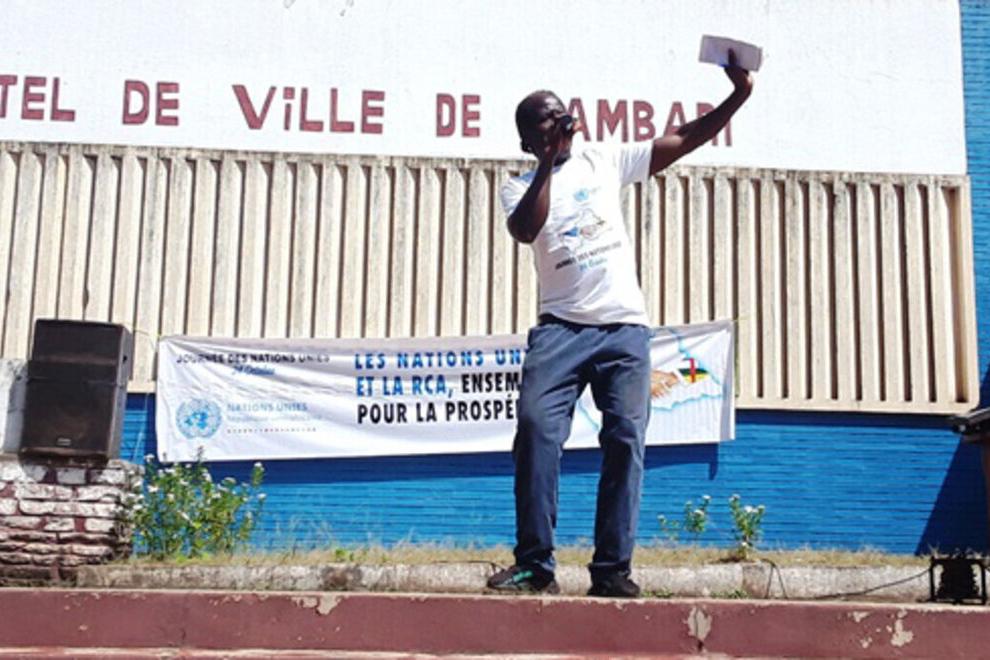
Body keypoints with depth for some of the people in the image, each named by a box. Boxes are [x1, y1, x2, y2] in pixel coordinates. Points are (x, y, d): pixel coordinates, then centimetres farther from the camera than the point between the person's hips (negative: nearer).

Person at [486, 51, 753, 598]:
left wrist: (738, 96, 6)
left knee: (625, 439, -9)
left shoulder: (602, 162, 16)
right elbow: (525, 231, -12)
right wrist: (547, 163, -10)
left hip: (624, 326, 2)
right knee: (536, 425, -19)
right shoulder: (519, 187, 11)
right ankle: (534, 564, -15)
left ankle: (612, 570, -5)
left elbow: (682, 140, 14)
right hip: (560, 326, -1)